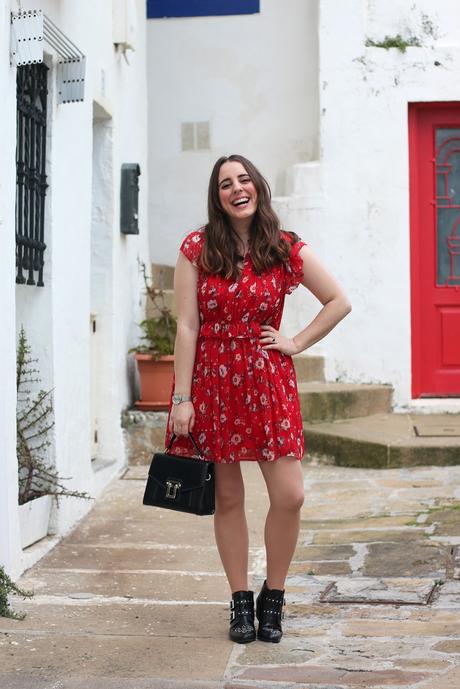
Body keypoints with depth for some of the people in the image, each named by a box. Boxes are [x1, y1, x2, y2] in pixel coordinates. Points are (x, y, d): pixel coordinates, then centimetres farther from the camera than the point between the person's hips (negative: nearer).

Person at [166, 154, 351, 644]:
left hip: (269, 381, 1)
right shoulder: (197, 248, -1)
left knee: (290, 496, -6)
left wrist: (297, 343, 0)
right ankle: (240, 602, 21)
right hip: (212, 380, -1)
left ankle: (273, 597, 16)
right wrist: (182, 398, -9)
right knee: (228, 497, 7)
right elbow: (187, 326, -5)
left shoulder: (286, 249, 2)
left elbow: (339, 302, 8)